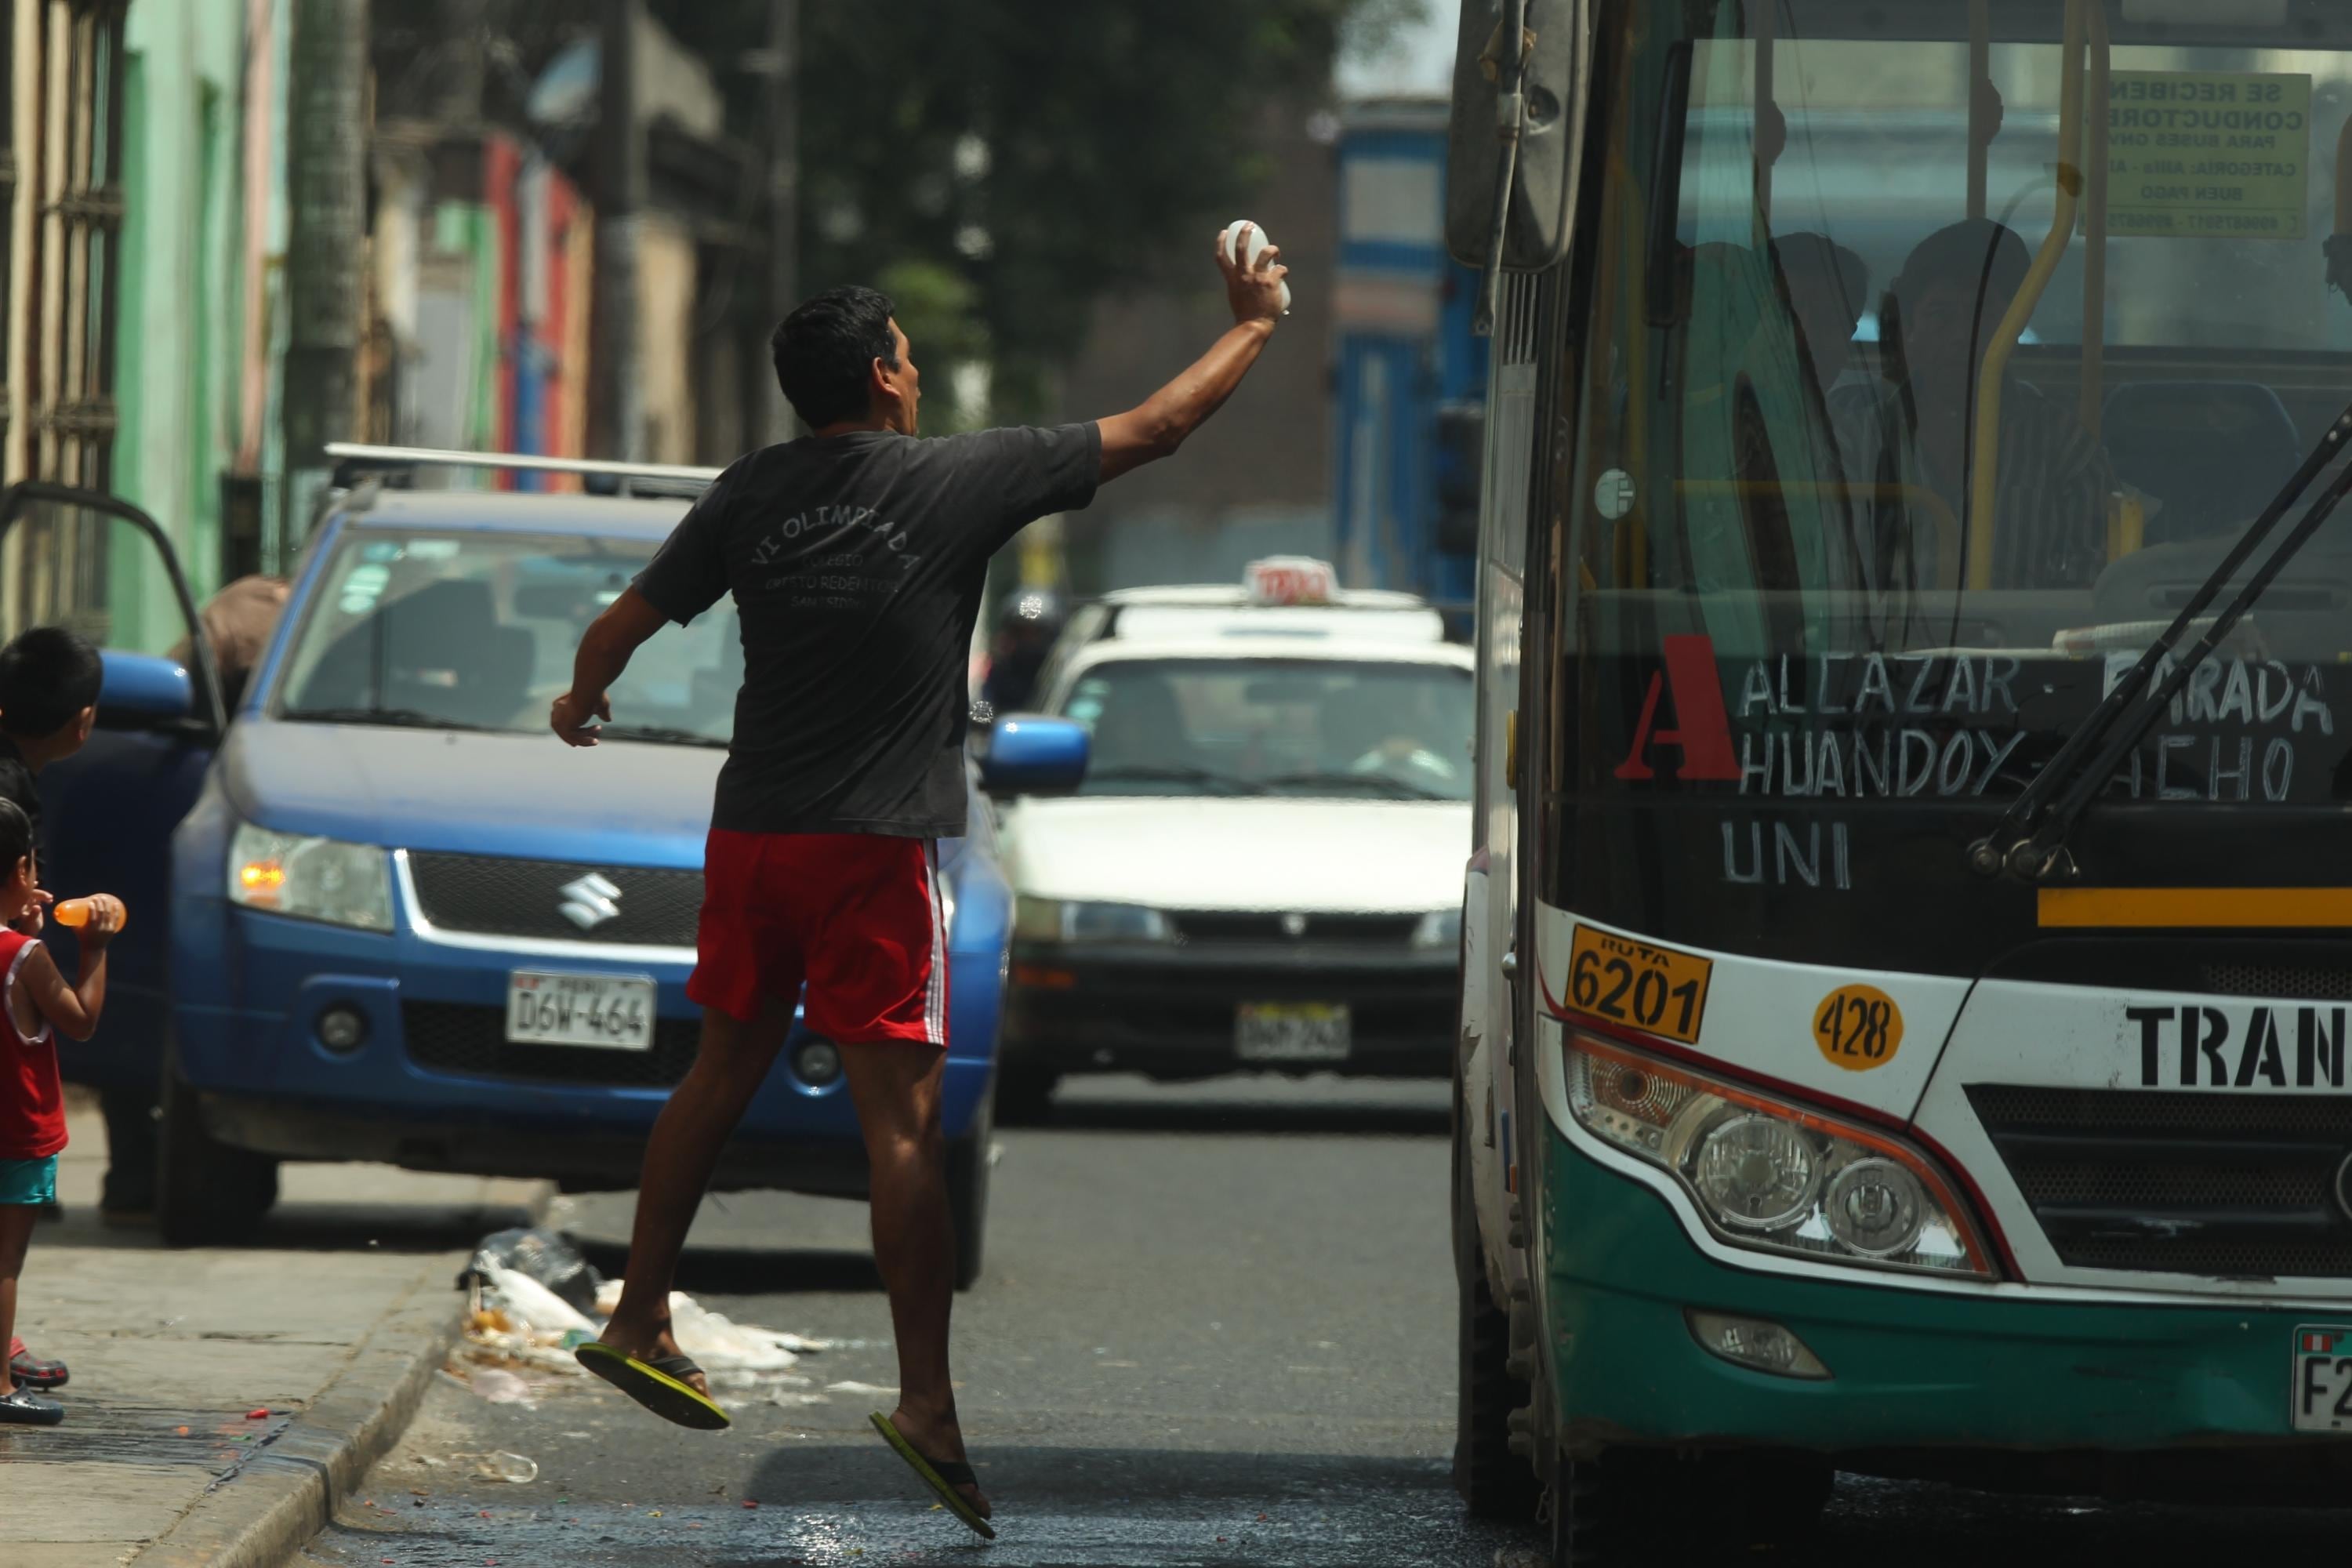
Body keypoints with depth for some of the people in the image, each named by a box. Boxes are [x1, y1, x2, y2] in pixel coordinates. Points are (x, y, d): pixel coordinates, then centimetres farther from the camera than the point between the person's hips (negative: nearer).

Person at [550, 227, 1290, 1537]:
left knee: (727, 1070, 20)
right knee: (904, 1117, -6)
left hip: (753, 838, 5)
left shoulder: (751, 496, 4)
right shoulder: (960, 480, -6)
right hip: (877, 849, -5)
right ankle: (927, 1401, -10)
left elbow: (626, 622, 9)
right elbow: (1156, 430, 2)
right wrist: (1254, 325, 17)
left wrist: (581, 705, 32)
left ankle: (640, 1320, 26)